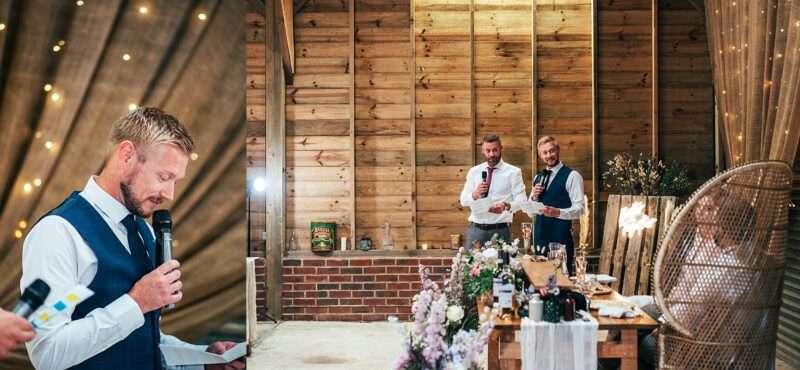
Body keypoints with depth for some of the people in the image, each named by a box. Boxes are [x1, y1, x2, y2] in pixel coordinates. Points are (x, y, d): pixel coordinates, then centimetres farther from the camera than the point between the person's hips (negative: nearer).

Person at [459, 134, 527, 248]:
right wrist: (475, 194, -15)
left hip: (500, 230, -2)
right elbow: (463, 200, 6)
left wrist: (506, 206, -28)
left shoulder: (513, 172, 0)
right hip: (476, 229, 2)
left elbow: (521, 201, -8)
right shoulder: (474, 171, 9)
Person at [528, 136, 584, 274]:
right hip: (540, 235, 6)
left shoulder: (572, 176, -5)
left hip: (561, 235, -6)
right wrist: (534, 197, -4)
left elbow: (579, 209, -11)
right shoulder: (538, 178, 15)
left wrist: (558, 212, -26)